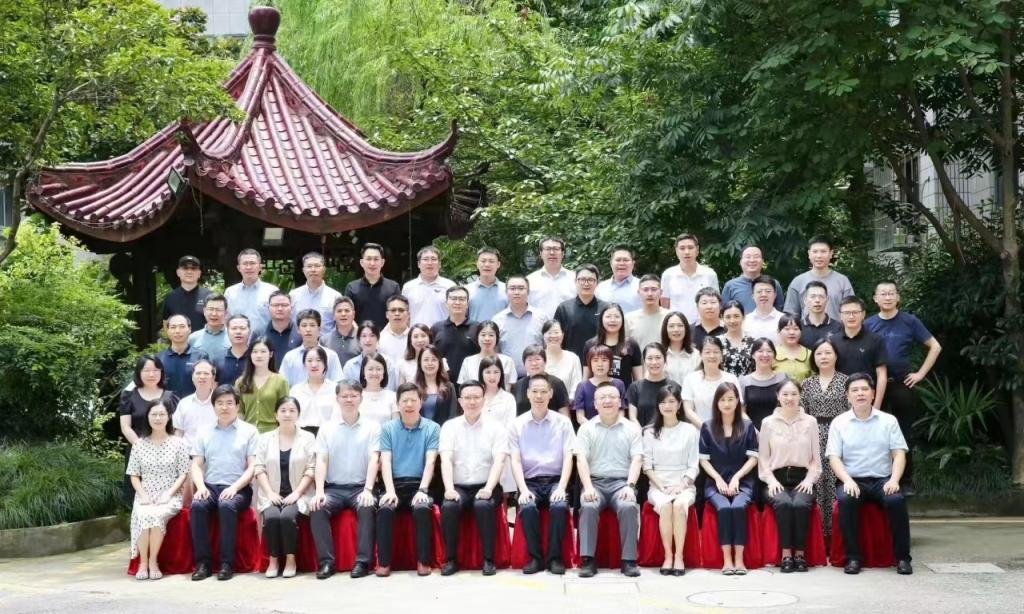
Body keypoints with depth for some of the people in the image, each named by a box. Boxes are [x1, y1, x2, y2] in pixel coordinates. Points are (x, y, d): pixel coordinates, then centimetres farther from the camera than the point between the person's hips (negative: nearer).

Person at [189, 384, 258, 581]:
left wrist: (234, 487, -15)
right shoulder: (205, 433, 16)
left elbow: (253, 467, -1)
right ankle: (203, 562, -24)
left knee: (227, 505, -35)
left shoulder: (249, 431, 6)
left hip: (238, 488, -3)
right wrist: (201, 486, -9)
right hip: (210, 487, 3)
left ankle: (227, 563, -30)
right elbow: (196, 465, 11)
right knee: (197, 505, -29)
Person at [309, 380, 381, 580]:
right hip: (334, 488, 2)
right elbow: (321, 461, 2)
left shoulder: (372, 427, 5)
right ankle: (327, 561, -22)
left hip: (360, 487, -2)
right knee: (317, 508, -27)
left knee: (367, 508, -33)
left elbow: (374, 460, -4)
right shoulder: (326, 429, 10)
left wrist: (368, 490, -19)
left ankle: (363, 561, -26)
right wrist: (319, 491, -13)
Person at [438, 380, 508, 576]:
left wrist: (488, 488, -22)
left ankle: (489, 559, -21)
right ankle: (451, 559, -15)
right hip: (459, 487, 1)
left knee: (483, 505, -33)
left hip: (485, 487, -1)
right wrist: (449, 488, -19)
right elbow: (446, 460, -3)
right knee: (449, 506, -30)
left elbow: (499, 461, -6)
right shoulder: (449, 426, 9)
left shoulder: (496, 427, 5)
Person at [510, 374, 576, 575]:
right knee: (527, 508, -31)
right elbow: (515, 461, 0)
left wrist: (561, 487, -14)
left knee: (559, 506, -31)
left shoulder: (563, 422, 6)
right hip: (530, 482, 0)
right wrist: (523, 490, -14)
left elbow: (568, 458, 0)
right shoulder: (517, 424, 6)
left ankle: (555, 557, -17)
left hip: (555, 480, 0)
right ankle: (535, 557, -16)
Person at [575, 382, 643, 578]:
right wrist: (588, 487, -14)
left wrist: (630, 486, -13)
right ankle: (588, 559, -27)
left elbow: (637, 459, 2)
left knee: (629, 507, -32)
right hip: (595, 482, 0)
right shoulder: (587, 428, 11)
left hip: (621, 482, 0)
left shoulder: (631, 428, 11)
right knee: (588, 507, -32)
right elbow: (581, 459, 1)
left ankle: (629, 560, -25)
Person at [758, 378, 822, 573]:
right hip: (777, 479, 0)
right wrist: (771, 480, -7)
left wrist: (810, 479, -5)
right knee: (784, 503, -33)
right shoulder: (768, 423, 7)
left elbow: (816, 457, 9)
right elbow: (763, 457, 7)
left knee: (801, 504, -32)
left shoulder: (810, 422, 7)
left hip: (802, 478, 0)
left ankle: (800, 554, -20)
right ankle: (786, 555, -26)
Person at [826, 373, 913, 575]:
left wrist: (894, 480, -14)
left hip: (882, 479, 1)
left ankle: (902, 557, -19)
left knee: (897, 500, -31)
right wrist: (847, 480, -17)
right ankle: (853, 557, -24)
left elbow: (899, 454, 4)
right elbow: (834, 457, 1)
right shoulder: (839, 423, 7)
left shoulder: (888, 420, 9)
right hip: (853, 480, 0)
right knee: (845, 499, -34)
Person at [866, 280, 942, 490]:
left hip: (902, 385, -1)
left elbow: (935, 347, 1)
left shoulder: (909, 321, -1)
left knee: (904, 434, 4)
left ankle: (906, 482, 12)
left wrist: (921, 373, -4)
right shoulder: (869, 324, 4)